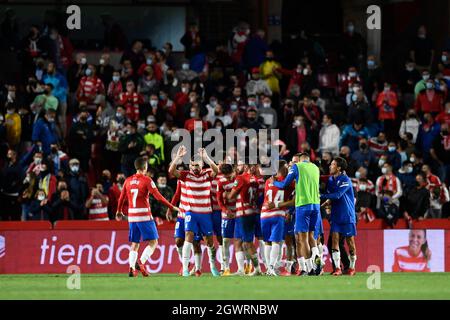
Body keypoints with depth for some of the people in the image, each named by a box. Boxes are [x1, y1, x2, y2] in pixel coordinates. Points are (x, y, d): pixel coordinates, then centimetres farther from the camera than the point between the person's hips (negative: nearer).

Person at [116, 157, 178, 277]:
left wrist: (119, 212, 33)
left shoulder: (128, 180, 9)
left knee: (134, 244, 11)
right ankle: (141, 262, -18)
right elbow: (158, 196, -10)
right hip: (144, 216, -5)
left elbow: (122, 198, 16)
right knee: (153, 242, 0)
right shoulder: (147, 180, -6)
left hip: (132, 216, 5)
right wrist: (171, 207, -2)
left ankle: (132, 268, -1)